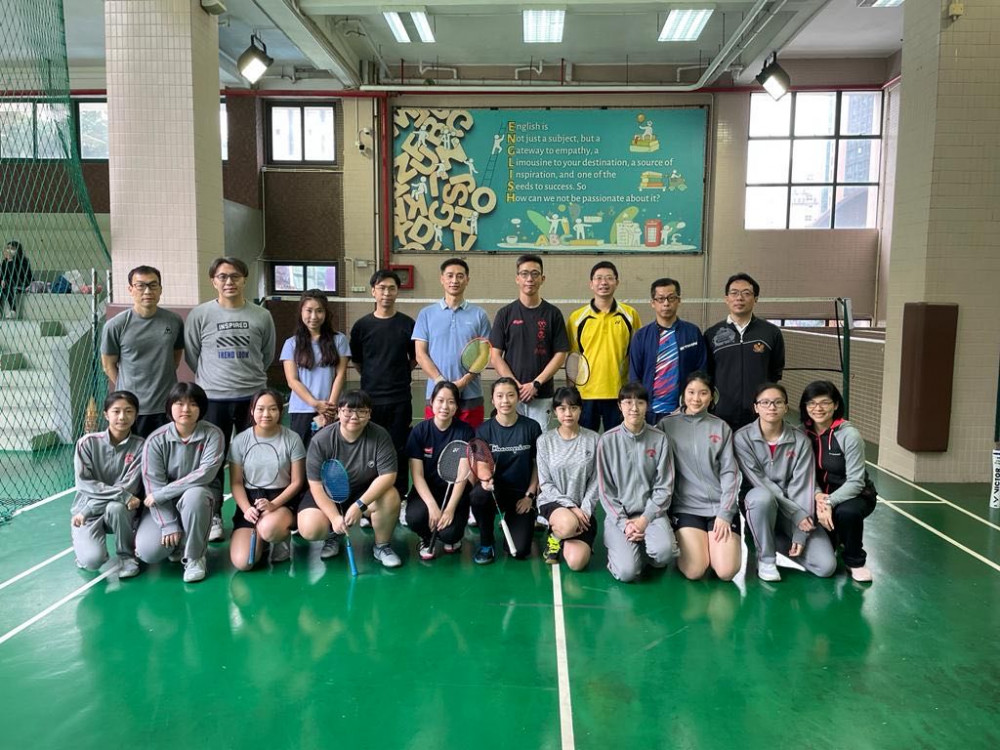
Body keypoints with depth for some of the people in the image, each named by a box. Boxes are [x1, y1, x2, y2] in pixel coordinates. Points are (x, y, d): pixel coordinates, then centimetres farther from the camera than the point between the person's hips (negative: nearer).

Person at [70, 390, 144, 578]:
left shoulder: (140, 446, -9)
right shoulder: (88, 442, -8)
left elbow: (129, 486, -14)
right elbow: (84, 484, -13)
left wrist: (88, 511, -20)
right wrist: (122, 495, -25)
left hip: (120, 510, 1)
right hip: (87, 509, 0)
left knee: (115, 507, -36)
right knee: (93, 560, -25)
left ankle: (127, 555, -9)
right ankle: (85, 543, 14)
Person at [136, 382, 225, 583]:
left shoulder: (213, 434, -15)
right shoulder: (156, 440, -14)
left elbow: (206, 473, -26)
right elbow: (153, 486, -15)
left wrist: (162, 493, -26)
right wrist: (169, 524, -22)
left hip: (201, 495, -1)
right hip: (164, 504, 1)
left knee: (194, 495, -38)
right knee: (148, 552, -21)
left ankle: (194, 556, -16)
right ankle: (178, 544, 17)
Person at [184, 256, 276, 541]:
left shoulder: (262, 316, 2)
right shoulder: (200, 315, -2)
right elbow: (191, 356, 7)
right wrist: (213, 378, 12)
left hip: (252, 396, 1)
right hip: (212, 399, -1)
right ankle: (213, 518, 19)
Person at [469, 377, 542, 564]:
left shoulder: (531, 427, -4)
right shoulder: (484, 430, -5)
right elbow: (479, 465, -5)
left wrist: (530, 495, -3)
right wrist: (483, 480, -28)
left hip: (522, 494, 0)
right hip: (495, 488, 0)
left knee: (519, 552, -12)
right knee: (478, 494, -37)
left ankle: (514, 524, 26)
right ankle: (486, 543, -8)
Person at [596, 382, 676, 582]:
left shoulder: (659, 440, -2)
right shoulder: (607, 440, -5)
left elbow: (664, 487, -2)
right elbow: (605, 490, -2)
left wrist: (645, 519, -13)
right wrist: (623, 523, -12)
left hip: (651, 513, 1)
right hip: (618, 514, -1)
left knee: (664, 551, -30)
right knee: (627, 572, -22)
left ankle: (644, 552, 6)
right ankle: (619, 549, 13)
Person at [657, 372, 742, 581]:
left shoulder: (721, 427, 8)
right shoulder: (667, 425, 2)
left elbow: (729, 472, 3)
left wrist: (725, 513, -6)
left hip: (721, 507, 2)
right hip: (686, 506, -1)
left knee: (727, 571, -13)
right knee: (694, 571, -16)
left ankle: (710, 546, 19)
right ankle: (684, 545, 16)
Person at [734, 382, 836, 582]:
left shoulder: (800, 440, -8)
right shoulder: (743, 438, -13)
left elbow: (803, 486, -12)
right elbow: (759, 481, -17)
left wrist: (800, 536, -17)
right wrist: (796, 513, -23)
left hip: (796, 509, 2)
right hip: (760, 505, -2)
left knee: (826, 566, -14)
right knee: (763, 496, -39)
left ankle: (777, 541, 15)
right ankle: (765, 558, -14)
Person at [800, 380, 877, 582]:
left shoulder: (849, 435, -18)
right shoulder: (803, 433, -6)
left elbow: (855, 482, -19)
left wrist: (829, 501, -33)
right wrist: (818, 497, -26)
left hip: (853, 496, -4)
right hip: (819, 495, 4)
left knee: (846, 512, -36)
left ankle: (855, 561, -4)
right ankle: (833, 541, 17)